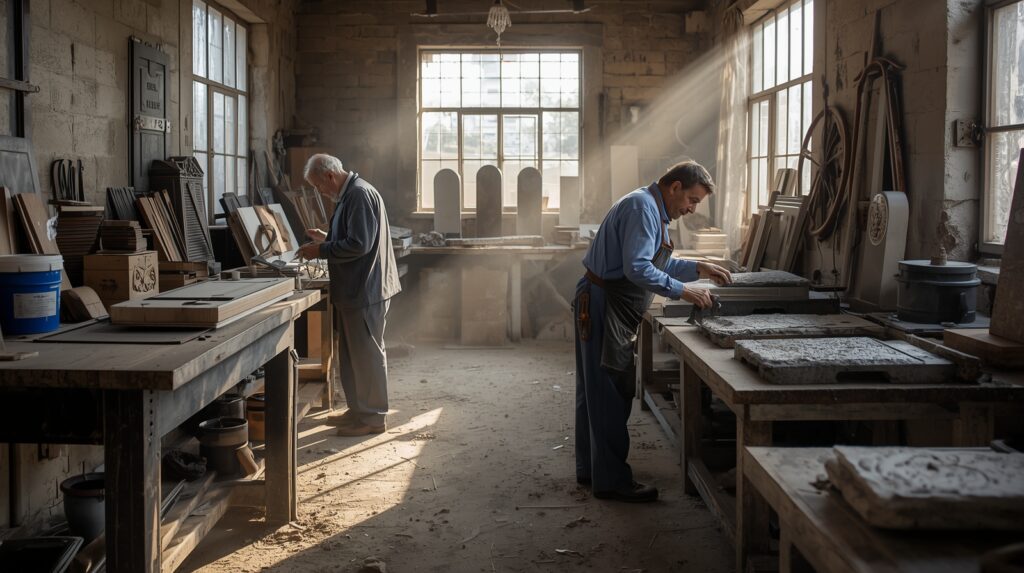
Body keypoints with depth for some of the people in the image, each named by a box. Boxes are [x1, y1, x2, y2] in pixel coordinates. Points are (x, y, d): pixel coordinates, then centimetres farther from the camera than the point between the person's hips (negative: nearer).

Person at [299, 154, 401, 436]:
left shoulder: (360, 195, -17)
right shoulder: (349, 195, 16)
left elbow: (359, 244, -24)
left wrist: (321, 251, -16)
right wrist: (327, 238, 12)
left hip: (366, 289, -11)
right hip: (353, 289, 11)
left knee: (367, 354, -2)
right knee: (351, 354, 17)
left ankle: (373, 417, 6)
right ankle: (358, 410, 27)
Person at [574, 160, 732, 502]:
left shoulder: (652, 209, 17)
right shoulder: (642, 207, -17)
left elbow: (659, 264, 24)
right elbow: (637, 268, -26)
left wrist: (698, 269, 14)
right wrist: (682, 291, -23)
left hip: (603, 308, 11)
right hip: (603, 307, -11)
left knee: (595, 392, 16)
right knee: (610, 394, -6)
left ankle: (590, 469, 26)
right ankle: (611, 480, 1)